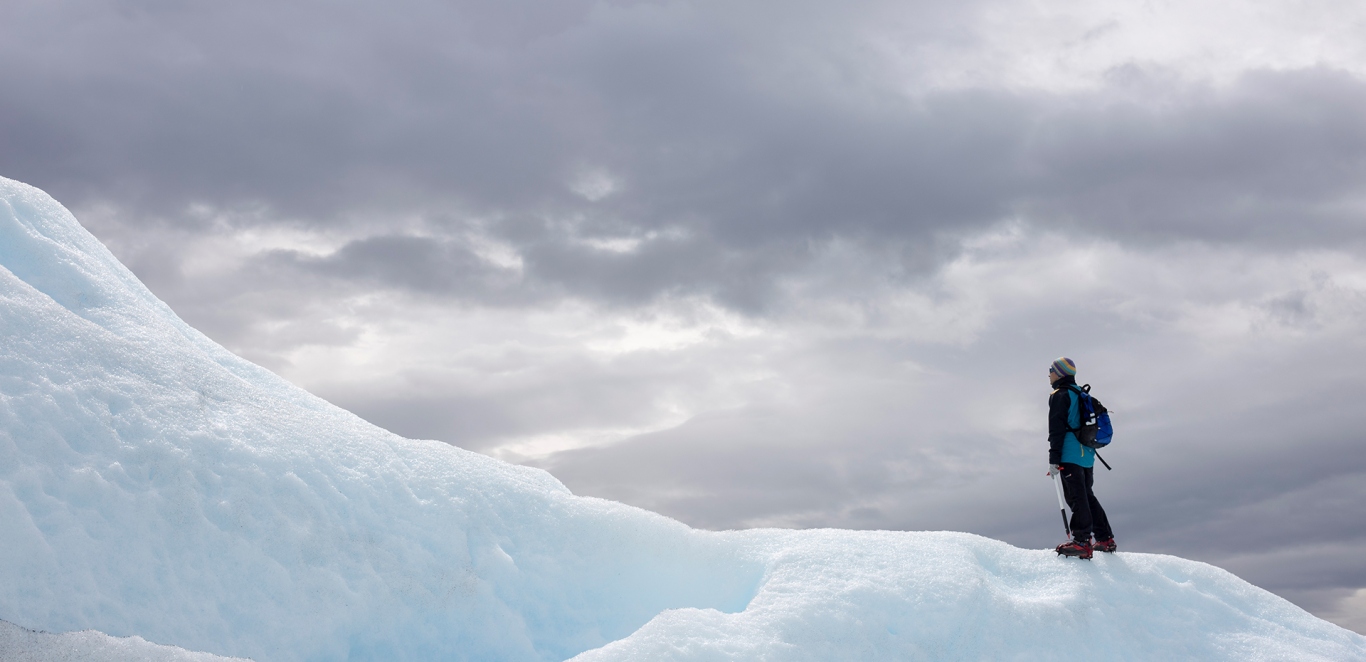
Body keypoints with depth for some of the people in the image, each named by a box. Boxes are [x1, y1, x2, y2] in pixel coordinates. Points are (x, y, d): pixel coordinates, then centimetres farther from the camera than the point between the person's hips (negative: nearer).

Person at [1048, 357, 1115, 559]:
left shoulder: (1060, 395, -6)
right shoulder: (1081, 394, 21)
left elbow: (1057, 429, -13)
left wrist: (1053, 459, -16)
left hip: (1070, 455, -9)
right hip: (1087, 453, 9)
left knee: (1075, 496, -11)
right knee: (1086, 495, 15)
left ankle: (1081, 542, -16)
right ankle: (1105, 539, 16)